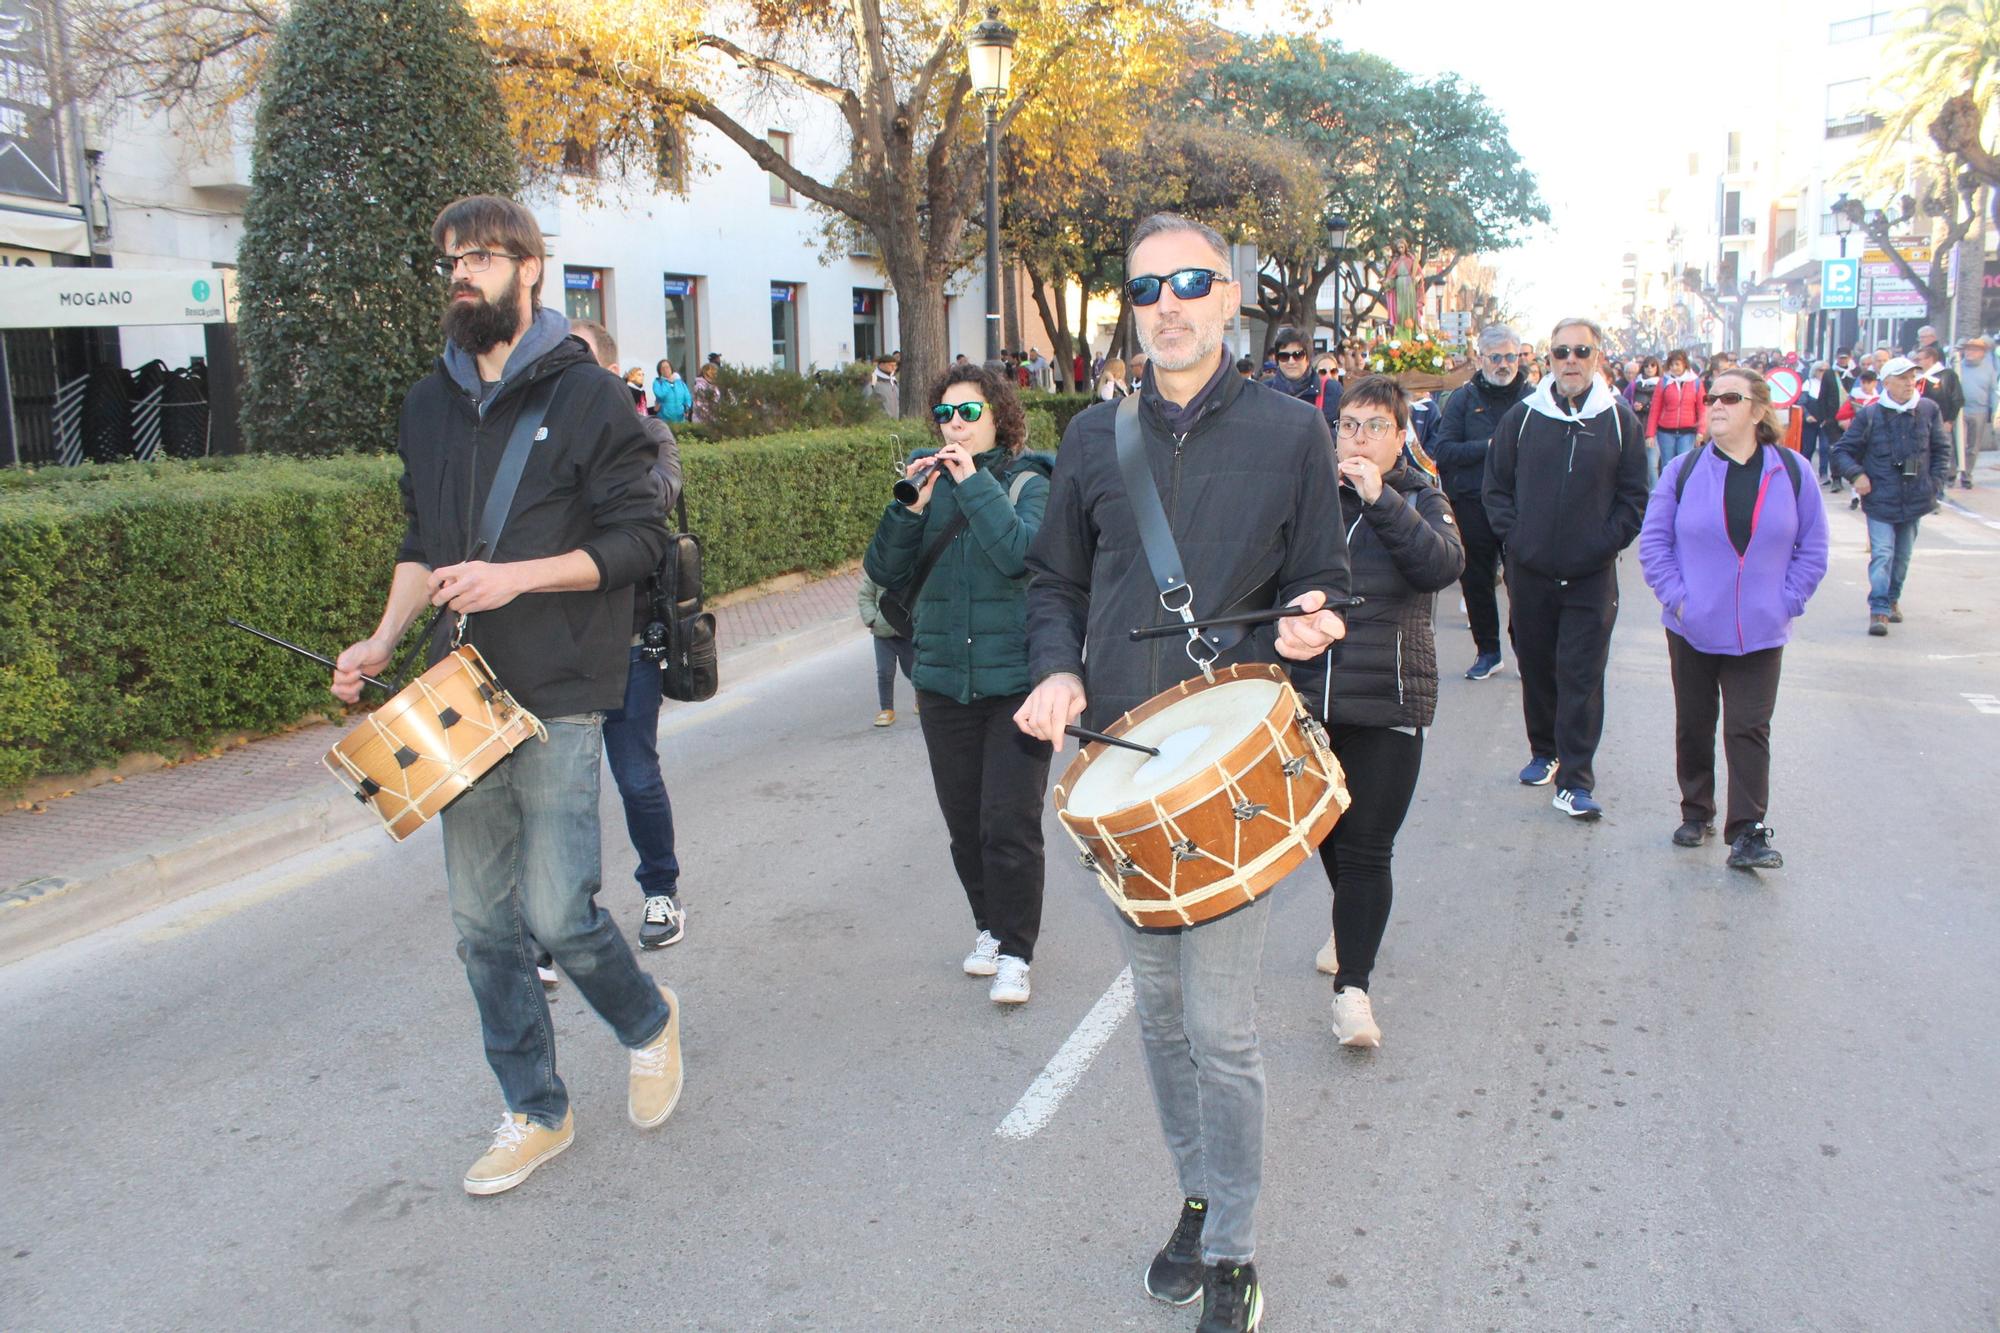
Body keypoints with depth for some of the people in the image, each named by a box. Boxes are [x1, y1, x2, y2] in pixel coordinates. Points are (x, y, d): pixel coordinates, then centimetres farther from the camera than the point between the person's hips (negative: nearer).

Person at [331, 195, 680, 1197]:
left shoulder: (587, 395, -4)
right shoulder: (428, 405, 14)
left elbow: (635, 540, -8)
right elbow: (422, 542, 19)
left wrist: (517, 576, -19)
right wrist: (384, 639, 5)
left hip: (557, 697, -6)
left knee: (556, 912, -8)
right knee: (481, 922, 8)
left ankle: (648, 1021, 24)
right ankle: (535, 1113, 24)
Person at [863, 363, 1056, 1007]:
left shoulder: (1026, 483, -3)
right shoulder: (931, 481, 7)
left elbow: (1022, 553, -23)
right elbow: (883, 570, -1)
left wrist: (975, 483, -19)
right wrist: (912, 507, -14)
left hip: (1016, 680, -4)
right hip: (944, 681, 4)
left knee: (1010, 823, -7)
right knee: (963, 822, 12)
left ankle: (1015, 952, 9)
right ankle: (988, 926, 32)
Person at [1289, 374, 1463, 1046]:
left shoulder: (1419, 499, 2)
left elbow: (1445, 566, -18)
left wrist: (1380, 499, -23)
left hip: (1387, 704, -2)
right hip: (1306, 695, 2)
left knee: (1366, 848, -5)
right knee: (1324, 828, 20)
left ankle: (1352, 986, 5)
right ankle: (1349, 922, 48)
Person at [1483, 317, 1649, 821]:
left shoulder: (1619, 420, 2)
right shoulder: (1522, 416, 4)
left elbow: (1633, 497, 5)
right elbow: (1496, 485, 9)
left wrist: (1605, 544, -6)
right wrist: (1512, 534, -3)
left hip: (1592, 577, -2)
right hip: (1530, 571, 2)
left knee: (1582, 677, -3)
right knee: (1535, 667, 13)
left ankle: (1575, 781, 0)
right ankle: (1544, 751, 32)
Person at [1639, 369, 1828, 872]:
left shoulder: (1792, 473, 0)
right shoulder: (1684, 471, -1)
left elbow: (1812, 549, 6)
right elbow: (1654, 542, 1)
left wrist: (1786, 602, -3)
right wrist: (1676, 597, -8)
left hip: (1760, 633, -1)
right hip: (1693, 628, 1)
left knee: (1749, 729, -1)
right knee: (1694, 725, 11)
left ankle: (1747, 833, 2)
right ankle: (1696, 813, 27)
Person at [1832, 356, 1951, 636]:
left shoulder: (1929, 410, 0)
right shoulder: (1869, 415, -6)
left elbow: (1942, 450, 10)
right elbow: (1843, 452, 0)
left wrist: (1936, 483, 2)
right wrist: (1856, 475, -15)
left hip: (1916, 500, 3)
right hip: (1880, 500, -3)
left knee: (1903, 555, 14)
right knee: (1882, 555, -11)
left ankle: (1892, 599, 32)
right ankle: (1879, 610, -11)